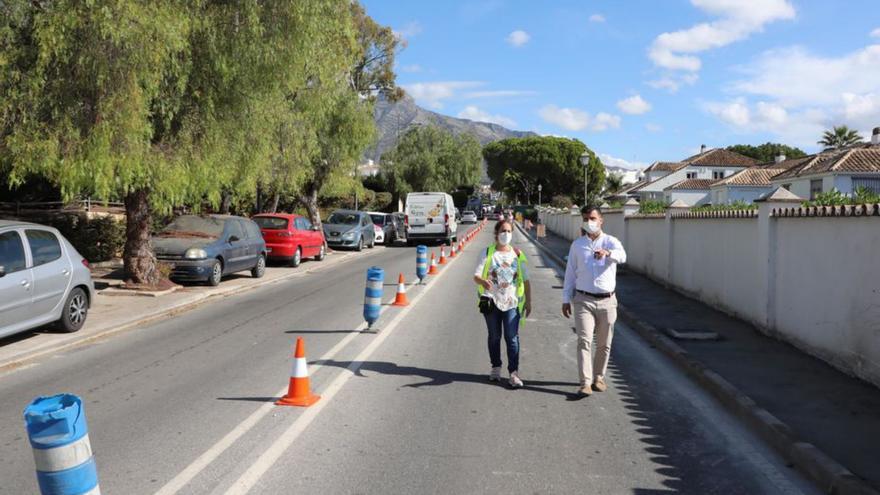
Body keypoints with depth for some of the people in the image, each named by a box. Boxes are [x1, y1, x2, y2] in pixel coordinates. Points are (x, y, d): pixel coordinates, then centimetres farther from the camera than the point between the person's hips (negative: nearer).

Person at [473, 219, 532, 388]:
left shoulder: (518, 254, 6)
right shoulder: (488, 253, 2)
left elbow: (526, 280, 9)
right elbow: (476, 275, -5)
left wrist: (528, 301, 4)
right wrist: (483, 281, -28)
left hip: (512, 302, 0)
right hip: (492, 301, 0)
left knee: (512, 337, -8)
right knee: (494, 336, 11)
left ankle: (514, 373, -5)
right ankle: (496, 368, 27)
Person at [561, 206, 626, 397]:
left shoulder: (611, 242, 0)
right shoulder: (577, 245, 8)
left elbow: (622, 256, -24)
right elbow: (570, 273, 11)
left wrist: (607, 253, -46)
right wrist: (566, 299, 6)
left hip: (607, 300, 0)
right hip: (583, 300, 0)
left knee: (604, 344, 9)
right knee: (584, 340, -11)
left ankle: (598, 377, 27)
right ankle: (585, 382, -11)